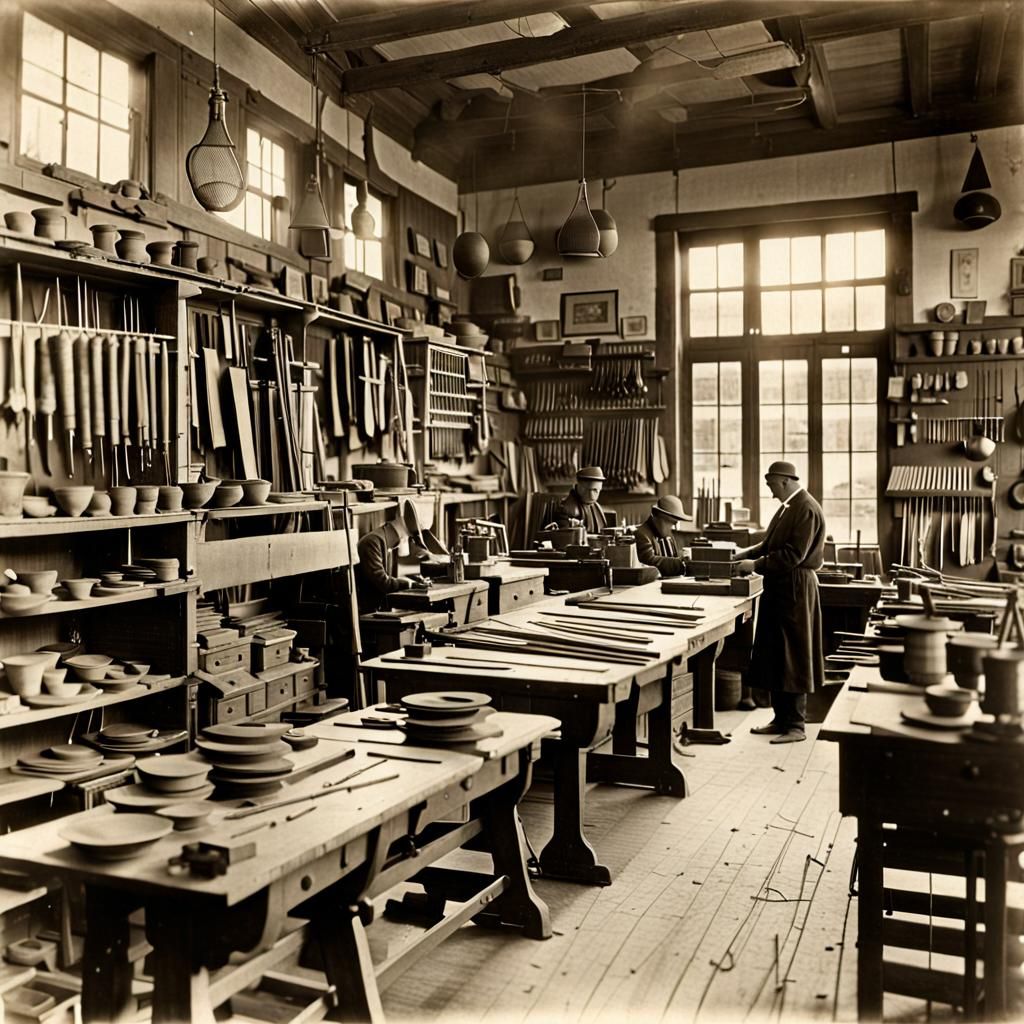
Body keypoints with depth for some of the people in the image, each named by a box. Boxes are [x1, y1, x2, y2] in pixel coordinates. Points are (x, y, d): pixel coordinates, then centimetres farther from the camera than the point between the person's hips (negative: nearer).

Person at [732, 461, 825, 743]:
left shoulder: (807, 510, -16)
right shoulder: (788, 507, 14)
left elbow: (793, 554, -22)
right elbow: (769, 544, 18)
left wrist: (756, 565, -17)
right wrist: (741, 556, 7)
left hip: (795, 588, -9)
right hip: (778, 588, 9)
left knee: (792, 657, -2)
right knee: (775, 656, 13)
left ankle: (795, 725, 7)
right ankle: (781, 718, 22)